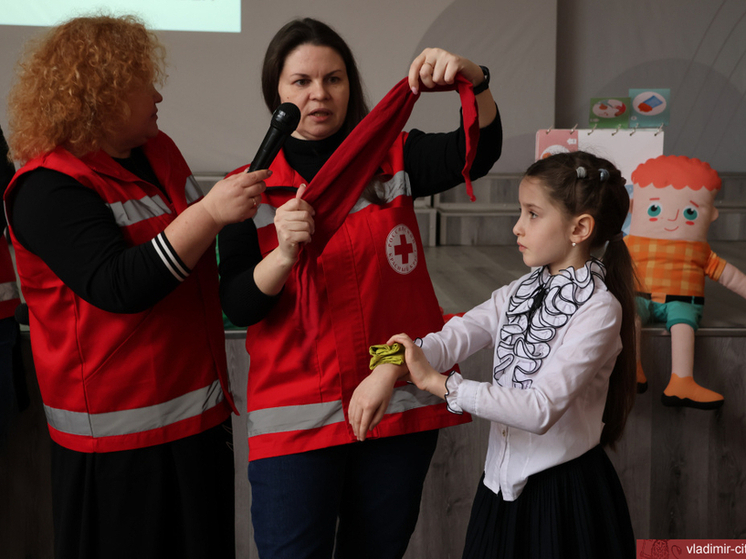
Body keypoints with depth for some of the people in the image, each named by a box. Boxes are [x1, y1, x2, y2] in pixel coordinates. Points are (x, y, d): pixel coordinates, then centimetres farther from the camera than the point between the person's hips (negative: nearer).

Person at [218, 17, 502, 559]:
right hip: (297, 412, -1)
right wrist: (284, 254, -23)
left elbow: (477, 152, -14)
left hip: (400, 403, 2)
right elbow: (239, 307, -5)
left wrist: (472, 79, -32)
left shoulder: (393, 159, 4)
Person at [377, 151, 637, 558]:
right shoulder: (521, 292, 5)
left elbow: (541, 409, -26)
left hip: (565, 493, -6)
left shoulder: (599, 309, -17)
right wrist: (390, 371, -28)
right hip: (503, 482, 6)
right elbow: (455, 336, -7)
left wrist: (437, 383, -28)